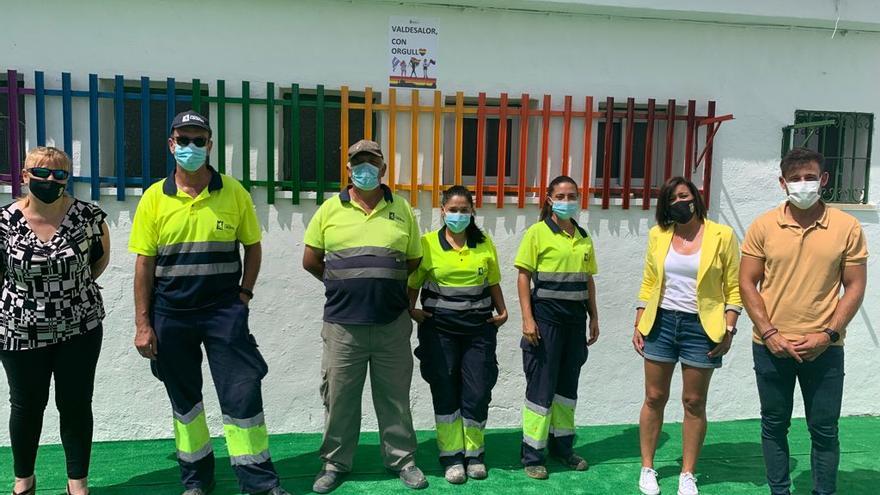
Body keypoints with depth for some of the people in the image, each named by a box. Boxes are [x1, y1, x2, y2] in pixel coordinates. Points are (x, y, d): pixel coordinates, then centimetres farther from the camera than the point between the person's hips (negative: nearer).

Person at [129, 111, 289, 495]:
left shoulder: (233, 193, -1)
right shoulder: (154, 198, 0)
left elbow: (253, 247, 8)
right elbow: (144, 264, 0)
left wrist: (243, 295, -3)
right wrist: (143, 324, -3)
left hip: (224, 311, -1)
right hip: (170, 316, 2)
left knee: (242, 393, -3)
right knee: (183, 399, 13)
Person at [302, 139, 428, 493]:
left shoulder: (402, 210, 5)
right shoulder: (330, 209, 2)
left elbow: (413, 261, 11)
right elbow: (311, 261, 7)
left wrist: (384, 283, 9)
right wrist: (343, 287, 9)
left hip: (392, 324, 1)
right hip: (343, 324, 0)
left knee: (394, 396, 11)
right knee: (339, 397, 9)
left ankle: (402, 459, 27)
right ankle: (335, 463, 26)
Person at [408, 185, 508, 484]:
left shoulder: (484, 244, 6)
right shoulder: (428, 243, -2)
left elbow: (493, 283, 13)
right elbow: (413, 282, 2)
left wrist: (502, 311, 2)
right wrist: (411, 310, -11)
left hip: (479, 329, 2)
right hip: (440, 330, -1)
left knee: (477, 392, 2)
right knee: (445, 392, 5)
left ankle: (474, 454, 21)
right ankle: (452, 457, 18)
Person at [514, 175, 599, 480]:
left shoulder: (583, 238, 11)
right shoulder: (537, 232, -6)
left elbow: (588, 280, 16)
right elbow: (524, 276, -9)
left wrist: (593, 317, 12)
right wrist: (527, 319, -15)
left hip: (575, 318, 6)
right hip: (546, 317, -6)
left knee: (568, 383, 15)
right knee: (541, 385, -1)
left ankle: (562, 446, 30)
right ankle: (532, 455, 10)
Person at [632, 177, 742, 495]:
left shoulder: (722, 236, -4)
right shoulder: (658, 235, 5)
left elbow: (733, 289, -2)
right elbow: (648, 284, 9)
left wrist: (729, 329, -9)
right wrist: (638, 325, 5)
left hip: (701, 326, -2)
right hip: (661, 322, 2)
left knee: (694, 402, 6)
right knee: (654, 398, 7)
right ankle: (647, 468, 21)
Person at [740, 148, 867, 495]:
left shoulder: (847, 227, -2)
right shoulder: (763, 226, -1)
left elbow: (855, 287, 0)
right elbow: (747, 283, 0)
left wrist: (828, 335, -10)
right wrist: (769, 333, -9)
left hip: (824, 348, -1)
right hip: (772, 346, 1)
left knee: (824, 430, 8)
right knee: (774, 425, 12)